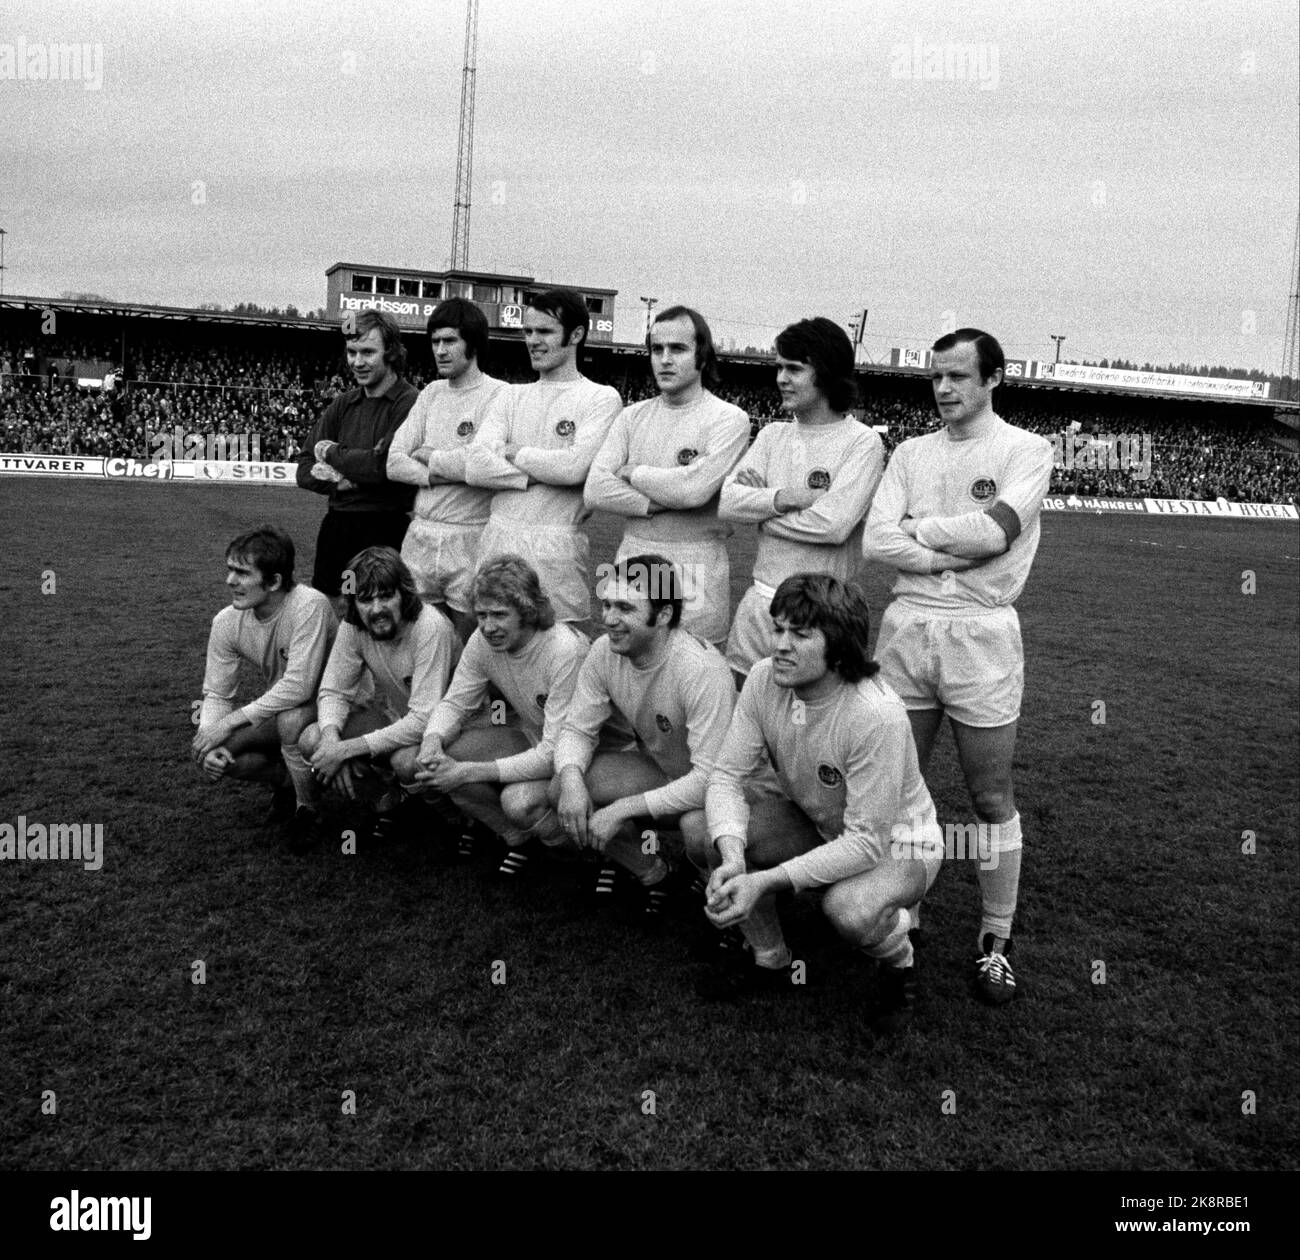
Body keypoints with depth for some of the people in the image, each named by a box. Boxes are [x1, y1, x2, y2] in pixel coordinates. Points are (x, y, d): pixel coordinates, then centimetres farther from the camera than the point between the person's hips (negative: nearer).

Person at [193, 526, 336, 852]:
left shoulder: (309, 606, -30)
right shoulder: (227, 622, -11)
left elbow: (299, 686, -35)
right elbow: (217, 694, -4)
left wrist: (230, 721, -31)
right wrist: (211, 744, -23)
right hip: (279, 710, 6)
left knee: (291, 719, -37)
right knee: (210, 755, -15)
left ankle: (307, 808, -11)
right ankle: (295, 779, 11)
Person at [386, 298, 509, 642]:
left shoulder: (498, 394, -7)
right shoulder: (431, 392, 13)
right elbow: (394, 462, 6)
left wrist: (428, 456, -5)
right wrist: (445, 472, -11)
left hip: (470, 540, -6)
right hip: (420, 536, 6)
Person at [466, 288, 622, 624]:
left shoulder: (601, 398, 0)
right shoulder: (511, 397, 14)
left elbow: (575, 467, -15)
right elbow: (475, 467, 0)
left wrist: (515, 452, -2)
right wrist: (543, 473, -10)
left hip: (556, 548, -4)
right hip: (497, 539, 4)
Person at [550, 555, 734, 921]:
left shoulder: (702, 671, -33)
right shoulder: (604, 652, -14)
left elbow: (710, 777, -34)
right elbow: (577, 729, -4)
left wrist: (622, 809, -33)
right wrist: (571, 775, -28)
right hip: (660, 769, 6)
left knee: (699, 825, -39)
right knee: (563, 788, -15)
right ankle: (652, 872, 6)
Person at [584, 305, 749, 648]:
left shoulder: (728, 419, -5)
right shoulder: (633, 415, 9)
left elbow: (693, 488, -20)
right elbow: (594, 491, -2)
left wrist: (632, 472, -5)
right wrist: (661, 503, -12)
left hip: (695, 573, -4)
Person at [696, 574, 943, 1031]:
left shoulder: (877, 716, -36)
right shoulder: (764, 680, -19)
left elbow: (867, 842, -32)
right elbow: (727, 775, -17)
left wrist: (765, 881, -38)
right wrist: (732, 858, -36)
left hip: (894, 841, -5)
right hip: (815, 822, 5)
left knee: (848, 907, -37)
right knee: (707, 841, -17)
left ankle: (899, 961, 2)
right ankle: (771, 960, 8)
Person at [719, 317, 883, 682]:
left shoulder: (863, 442, -7)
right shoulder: (772, 435, 10)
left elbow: (833, 525, -20)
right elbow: (725, 502, -1)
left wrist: (758, 506, -8)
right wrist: (780, 498, -17)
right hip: (760, 598, 5)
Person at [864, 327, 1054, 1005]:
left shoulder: (1025, 449, 1)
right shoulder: (911, 452, 12)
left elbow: (993, 530, -17)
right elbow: (876, 541, -2)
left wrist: (917, 528, -4)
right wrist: (958, 552, -11)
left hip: (981, 634, -3)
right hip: (906, 626, 4)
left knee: (991, 799, 5)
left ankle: (995, 940, 19)